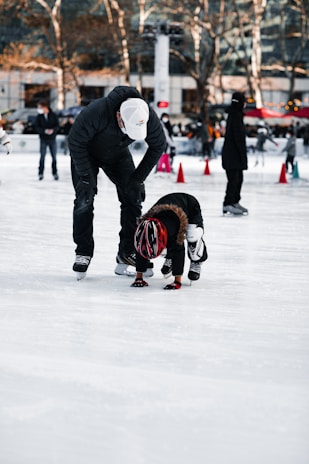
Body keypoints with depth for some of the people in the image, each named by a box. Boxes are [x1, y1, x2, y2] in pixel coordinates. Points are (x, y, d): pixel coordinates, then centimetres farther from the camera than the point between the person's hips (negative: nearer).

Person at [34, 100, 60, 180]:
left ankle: (55, 173, 15)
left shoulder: (53, 115, -3)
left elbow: (57, 125, -4)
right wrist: (45, 131, -23)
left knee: (54, 157, 5)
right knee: (42, 157, -1)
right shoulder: (39, 117, -2)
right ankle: (41, 173, 6)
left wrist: (53, 130, -25)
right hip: (43, 139, 0)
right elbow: (37, 127, -7)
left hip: (52, 139, 0)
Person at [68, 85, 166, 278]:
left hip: (118, 154, 3)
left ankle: (128, 252, 2)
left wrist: (138, 178, -14)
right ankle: (83, 253, -3)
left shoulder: (149, 117, -30)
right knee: (84, 199, -14)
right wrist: (85, 177, -27)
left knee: (133, 196, -6)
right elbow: (76, 141, -28)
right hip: (87, 152, -3)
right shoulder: (96, 112, -42)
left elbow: (158, 146, -12)